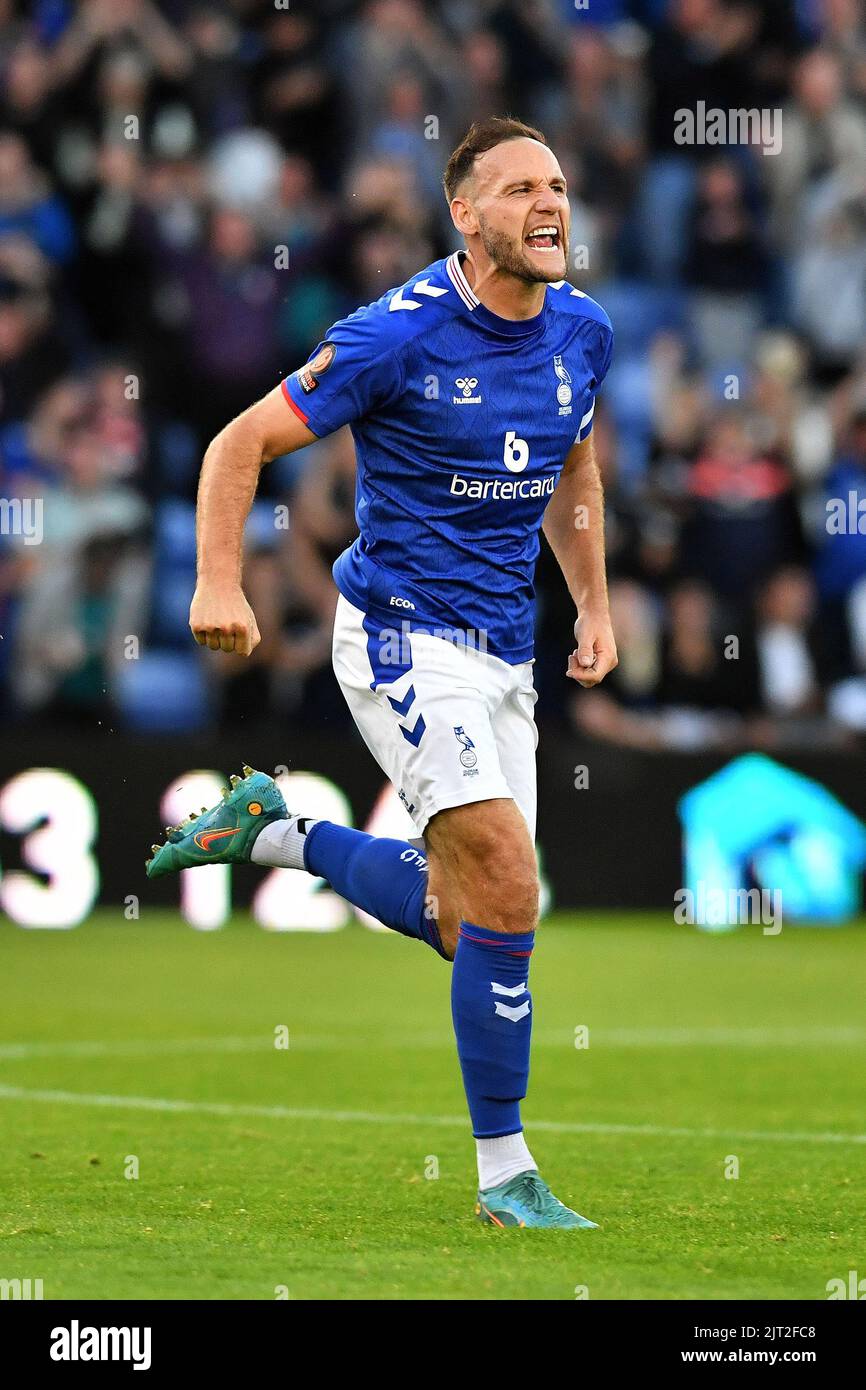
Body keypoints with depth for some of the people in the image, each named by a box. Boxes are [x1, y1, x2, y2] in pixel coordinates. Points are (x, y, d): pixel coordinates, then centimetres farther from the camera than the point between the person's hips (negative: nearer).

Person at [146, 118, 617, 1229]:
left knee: (461, 920, 11)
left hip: (503, 655, 7)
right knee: (507, 887, -19)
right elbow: (242, 444, -9)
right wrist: (219, 583, -20)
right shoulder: (400, 335, -15)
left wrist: (594, 606, 17)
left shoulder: (583, 333, 4)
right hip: (404, 636, -7)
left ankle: (270, 832, 33)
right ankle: (504, 1174, -9)